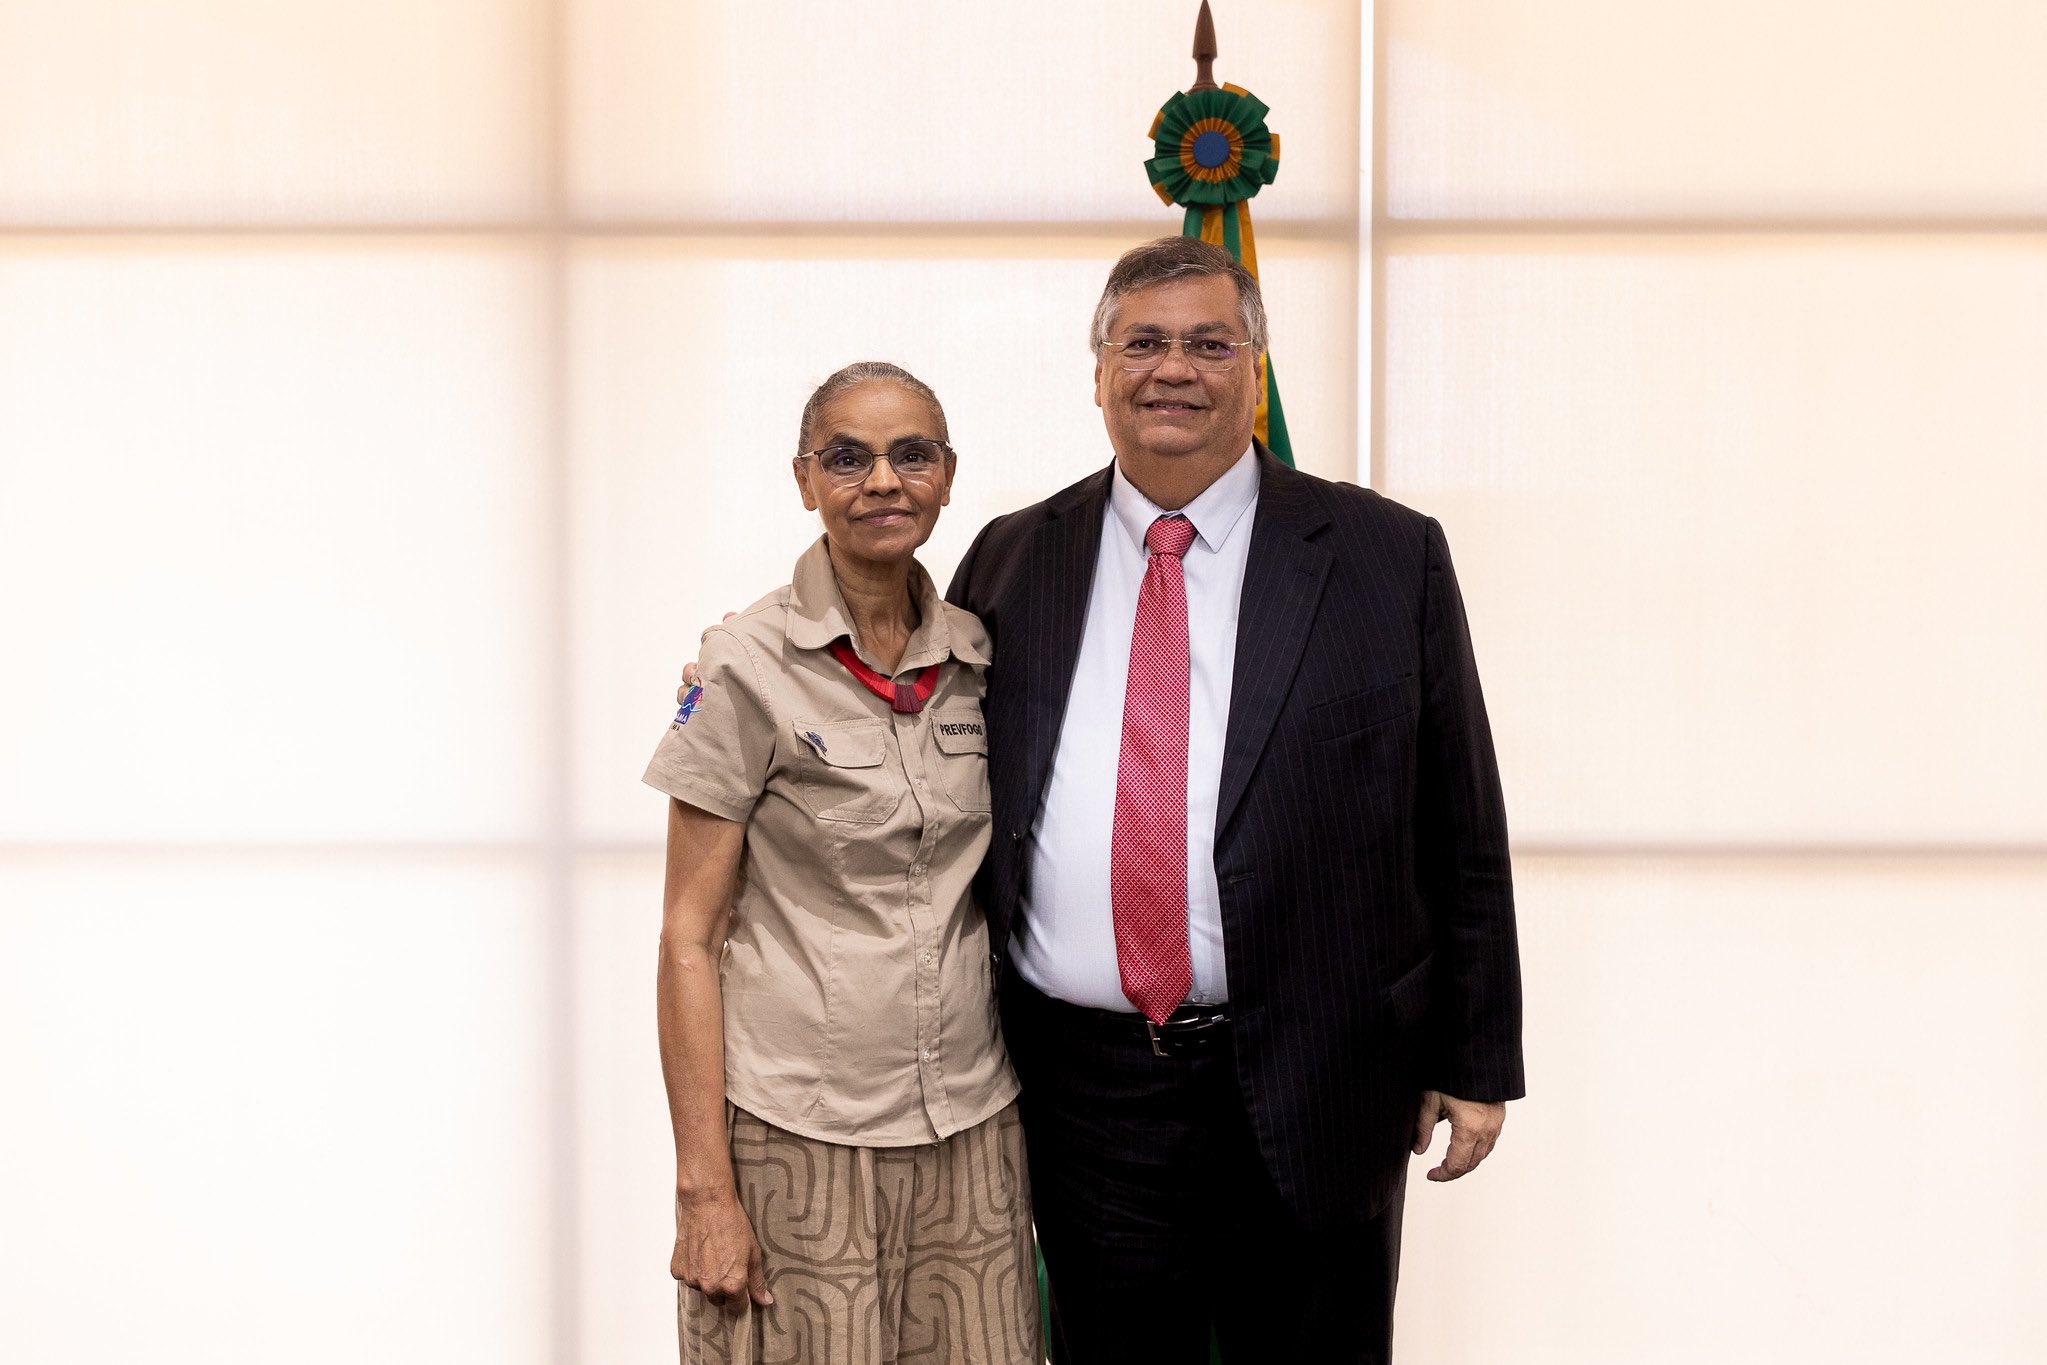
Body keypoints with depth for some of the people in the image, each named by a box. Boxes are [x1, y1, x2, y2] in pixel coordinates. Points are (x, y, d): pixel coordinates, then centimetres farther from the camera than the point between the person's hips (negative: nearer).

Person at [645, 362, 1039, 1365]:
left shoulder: (979, 659, 5)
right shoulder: (750, 668, -8)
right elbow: (690, 937, -7)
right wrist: (704, 1186, -11)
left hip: (970, 1128, 4)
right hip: (799, 1132, -4)